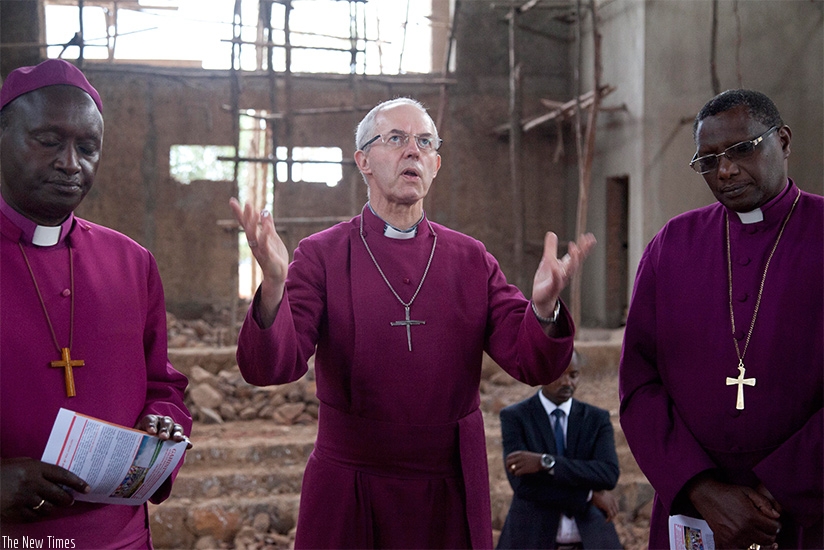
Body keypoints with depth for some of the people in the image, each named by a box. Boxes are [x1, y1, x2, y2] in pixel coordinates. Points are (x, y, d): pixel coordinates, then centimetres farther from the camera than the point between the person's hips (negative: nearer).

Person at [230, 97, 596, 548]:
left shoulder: (472, 261, 4)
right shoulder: (320, 257, -3)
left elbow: (532, 364, -3)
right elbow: (268, 368, -13)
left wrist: (544, 307, -24)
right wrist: (273, 287, -31)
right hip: (346, 499, -2)